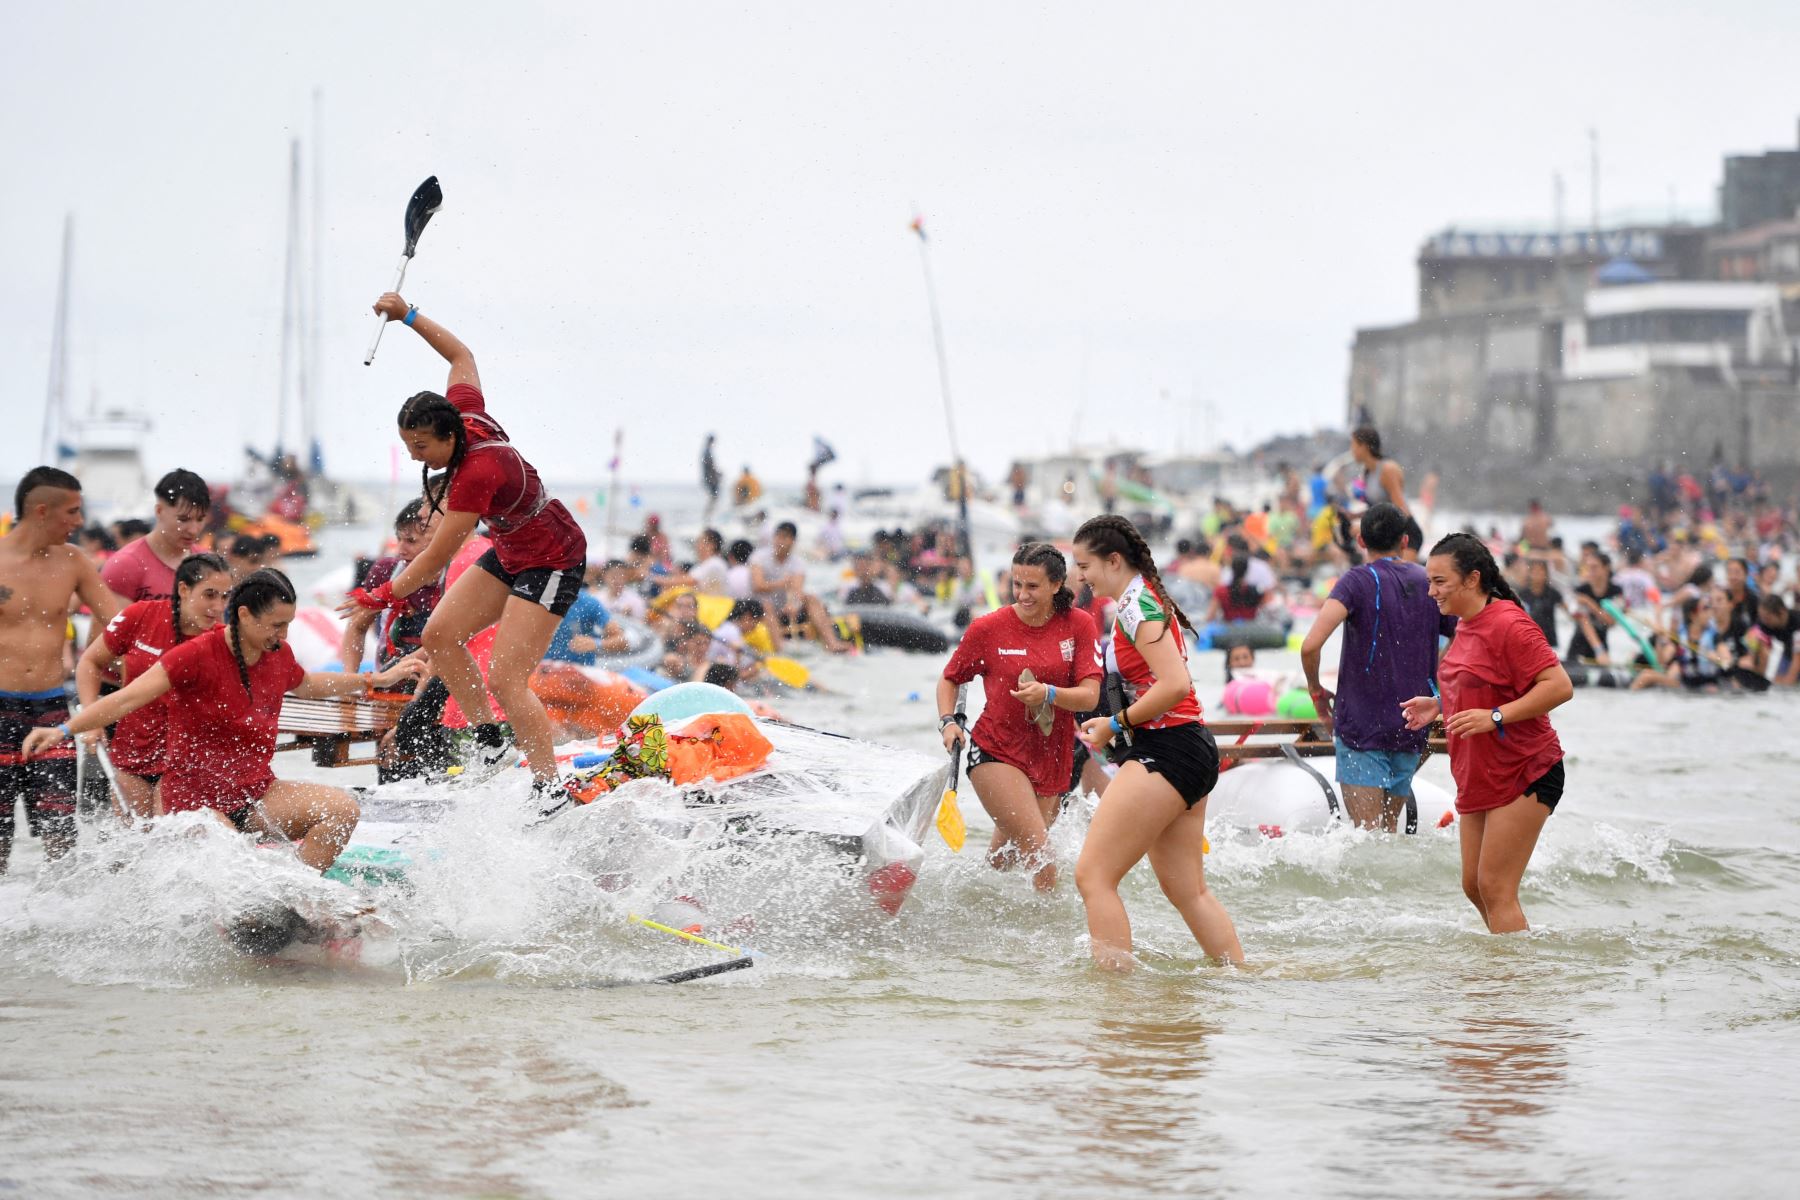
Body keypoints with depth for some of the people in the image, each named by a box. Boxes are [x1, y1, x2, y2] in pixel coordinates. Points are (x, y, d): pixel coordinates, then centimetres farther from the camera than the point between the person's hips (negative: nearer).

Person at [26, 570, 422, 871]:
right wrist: (64, 731, -33)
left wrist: (378, 680, 34)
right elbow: (129, 698, -21)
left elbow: (307, 685, 30)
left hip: (256, 793, 7)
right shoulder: (198, 655, -16)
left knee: (343, 808, -14)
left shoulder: (279, 656, 5)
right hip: (196, 798, -7)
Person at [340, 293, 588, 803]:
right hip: (510, 554, 10)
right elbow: (461, 355, 9)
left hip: (553, 564, -10)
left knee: (505, 680, -17)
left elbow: (436, 558, -30)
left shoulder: (477, 474, -34)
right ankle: (490, 740, 11)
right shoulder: (467, 415, -12)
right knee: (439, 634, 3)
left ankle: (550, 793, -11)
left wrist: (382, 596, -23)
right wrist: (408, 316, 9)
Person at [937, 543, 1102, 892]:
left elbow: (1090, 696, -10)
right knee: (1038, 850, -19)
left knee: (1000, 862, 16)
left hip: (1052, 761, 3)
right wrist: (948, 722, -10)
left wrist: (1048, 694, -28)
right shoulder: (988, 628, -7)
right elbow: (949, 679, 8)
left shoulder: (1079, 625, -3)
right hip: (996, 753, -3)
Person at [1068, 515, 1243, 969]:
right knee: (1189, 892, 14)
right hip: (1192, 749, 11)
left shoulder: (1136, 605, -13)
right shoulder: (1145, 599, 18)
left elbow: (1175, 684, -24)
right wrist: (1115, 723, 13)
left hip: (1166, 752, -11)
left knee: (1093, 876, -11)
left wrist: (1117, 723, -14)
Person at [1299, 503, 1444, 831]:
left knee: (1367, 832, -8)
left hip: (1361, 726, -5)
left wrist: (1315, 689, -4)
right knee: (1389, 826, 17)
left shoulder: (1358, 581, -9)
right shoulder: (1429, 583, 6)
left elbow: (1311, 645, -22)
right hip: (1412, 729, 5)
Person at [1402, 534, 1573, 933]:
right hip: (1479, 778, 10)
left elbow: (1559, 686, -22)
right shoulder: (1466, 626, 13)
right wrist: (1439, 705, 12)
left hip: (1523, 775, -10)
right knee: (1475, 887, 11)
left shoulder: (1508, 624, -17)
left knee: (1495, 888, -11)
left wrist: (1494, 717, -27)